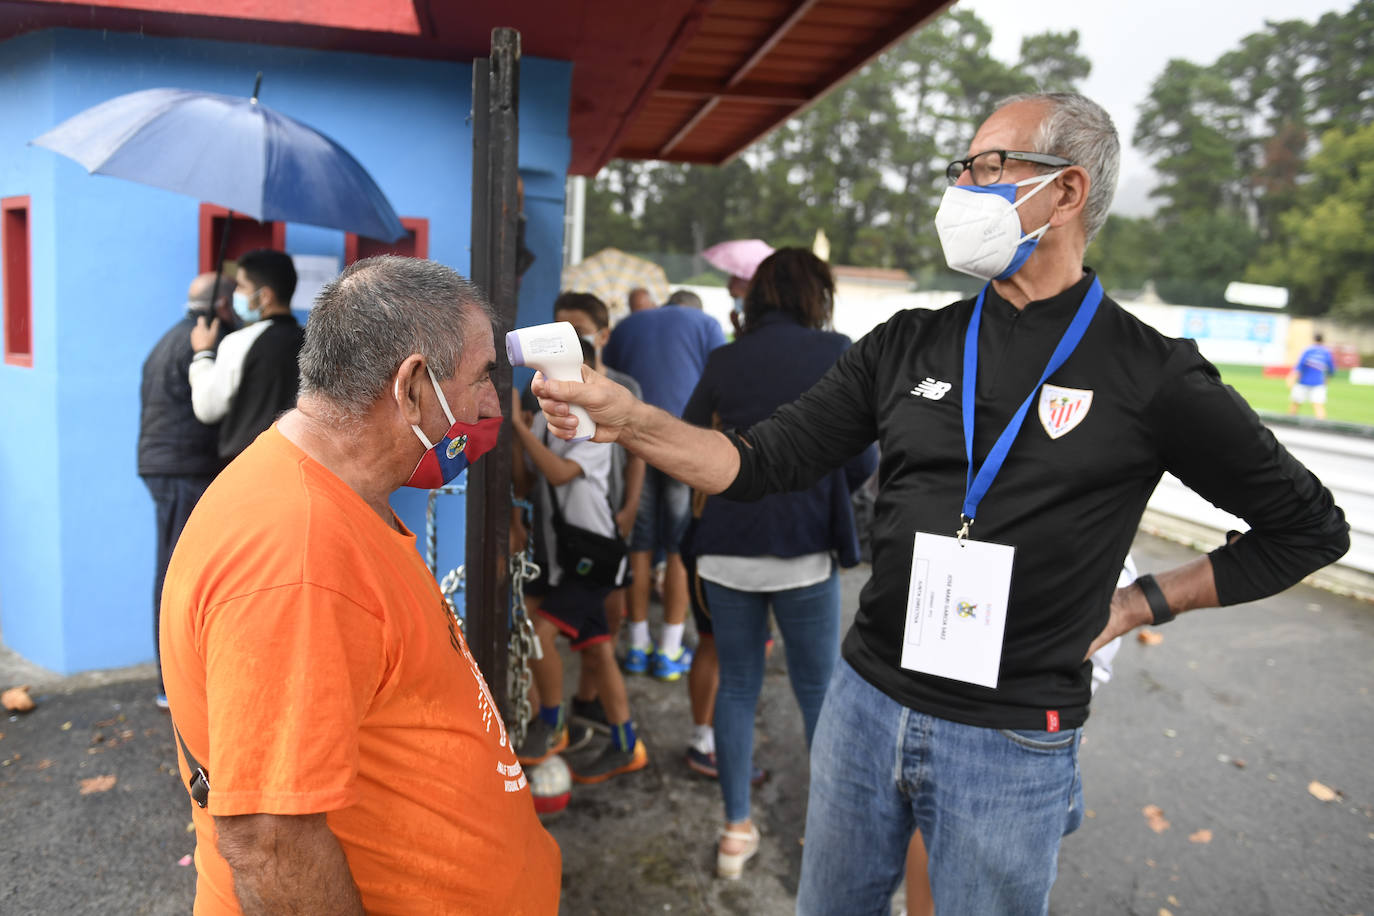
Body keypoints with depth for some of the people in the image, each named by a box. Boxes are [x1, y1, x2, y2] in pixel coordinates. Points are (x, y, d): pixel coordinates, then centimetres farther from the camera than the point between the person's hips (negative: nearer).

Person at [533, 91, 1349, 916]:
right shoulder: (907, 346, 1)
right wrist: (630, 420, -17)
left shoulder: (1151, 375, -9)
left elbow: (1310, 527, 2)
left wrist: (1142, 604, -3)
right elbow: (767, 461, -3)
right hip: (866, 701, 4)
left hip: (1012, 744, -3)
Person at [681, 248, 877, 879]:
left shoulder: (724, 360, 2)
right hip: (803, 552, -2)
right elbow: (862, 463, -6)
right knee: (819, 691, 13)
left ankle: (736, 832, 24)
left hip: (726, 552, 3)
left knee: (736, 686, 15)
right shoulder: (835, 353, -5)